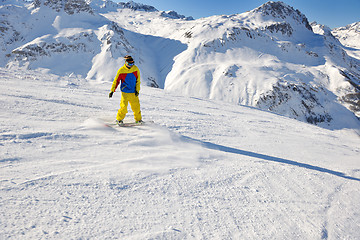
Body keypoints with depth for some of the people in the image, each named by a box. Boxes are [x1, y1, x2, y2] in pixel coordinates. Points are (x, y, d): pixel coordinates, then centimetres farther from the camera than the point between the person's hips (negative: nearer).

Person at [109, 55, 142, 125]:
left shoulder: (136, 69, -1)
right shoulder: (121, 70, -8)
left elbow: (138, 81, 7)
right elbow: (116, 81, -1)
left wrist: (137, 90, -1)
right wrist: (112, 91, -4)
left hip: (134, 93, 3)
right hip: (125, 92, -3)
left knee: (136, 106, 5)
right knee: (124, 106, -10)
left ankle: (138, 119, 25)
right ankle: (119, 119, 10)